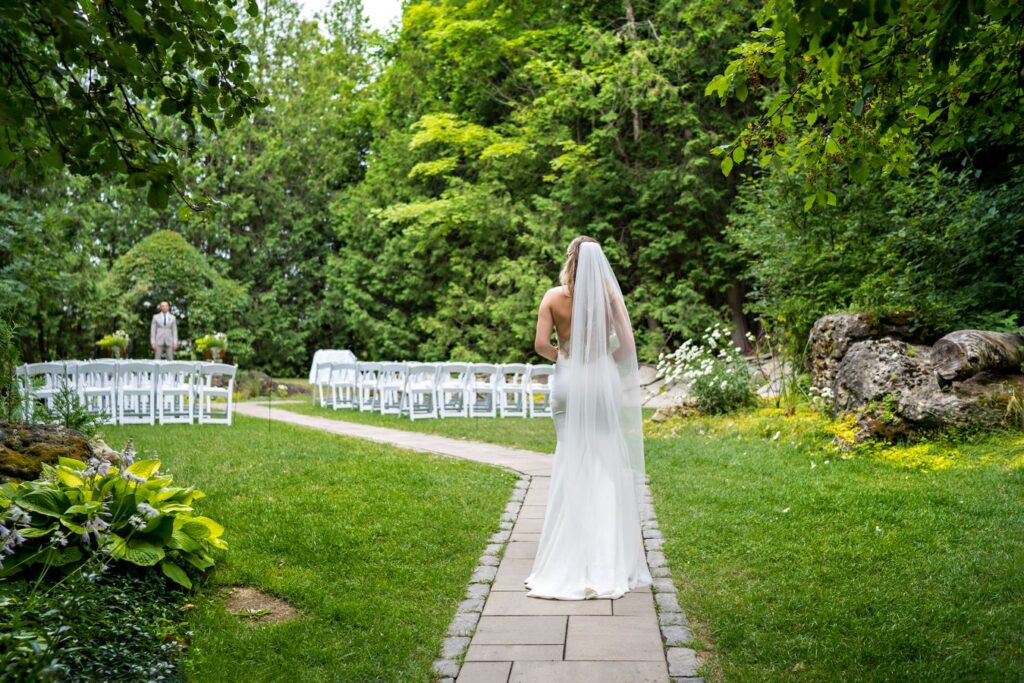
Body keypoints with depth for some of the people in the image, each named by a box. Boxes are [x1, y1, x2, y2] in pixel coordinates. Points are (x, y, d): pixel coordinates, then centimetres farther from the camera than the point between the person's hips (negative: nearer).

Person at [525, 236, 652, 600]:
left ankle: (574, 553, 16)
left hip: (568, 382, 0)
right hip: (604, 381, 0)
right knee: (607, 462, 8)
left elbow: (541, 345, -9)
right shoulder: (610, 295, -3)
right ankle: (608, 553, 13)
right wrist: (606, 363, 11)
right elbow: (627, 345, -6)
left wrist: (562, 356, 10)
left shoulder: (554, 297, -3)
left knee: (572, 459, 11)